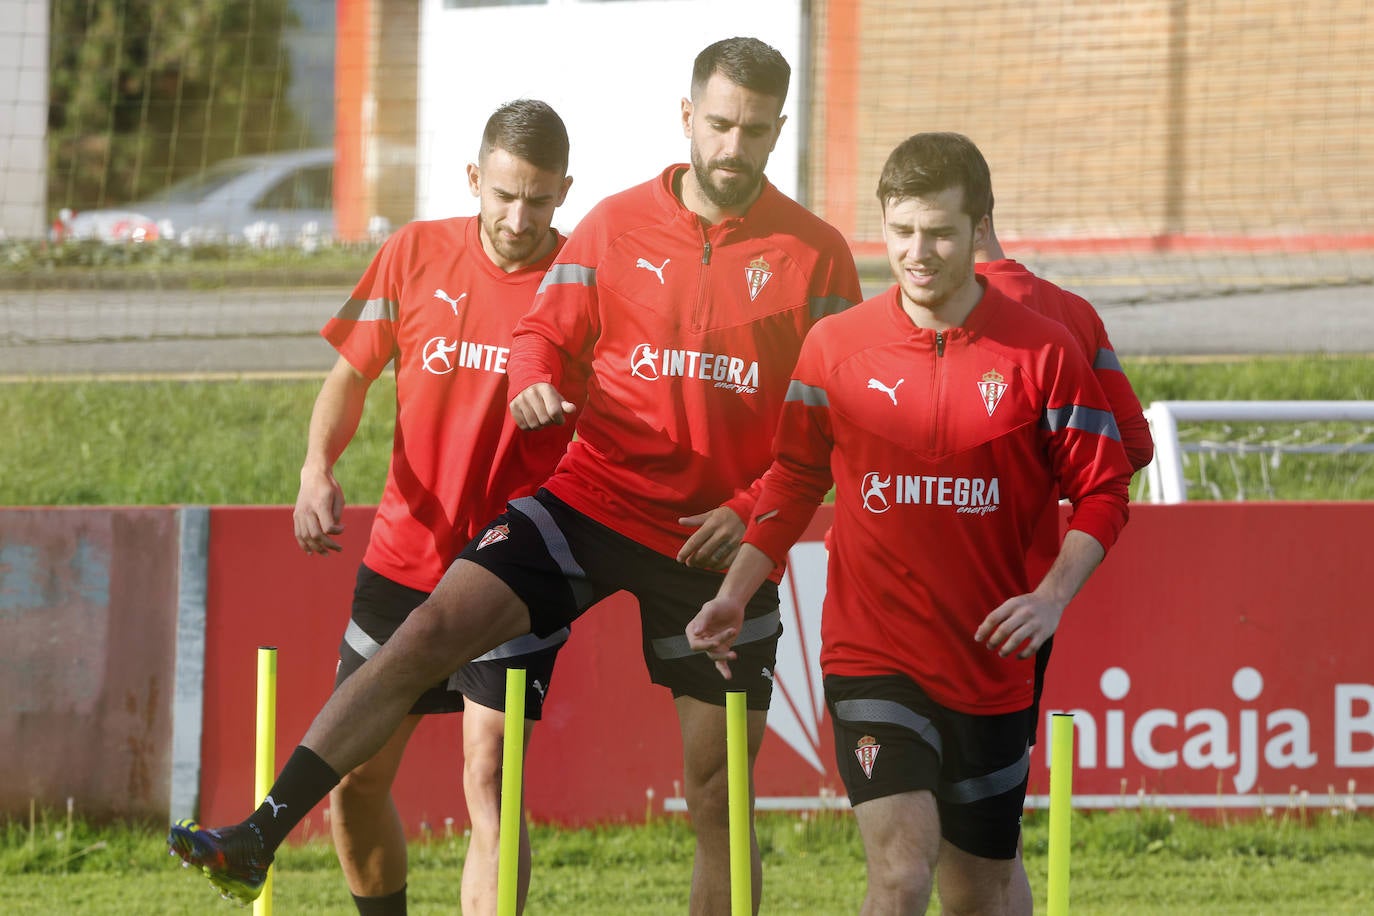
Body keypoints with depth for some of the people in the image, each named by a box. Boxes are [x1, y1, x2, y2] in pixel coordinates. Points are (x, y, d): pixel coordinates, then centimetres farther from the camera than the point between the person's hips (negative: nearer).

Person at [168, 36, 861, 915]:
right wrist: (536, 384, -13)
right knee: (432, 630, -18)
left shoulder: (816, 253, 0)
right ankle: (260, 837, -21)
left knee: (718, 800, 3)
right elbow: (545, 333, 11)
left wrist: (752, 511, -11)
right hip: (592, 501, 1)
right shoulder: (616, 224, 3)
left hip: (720, 542, -1)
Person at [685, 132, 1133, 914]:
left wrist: (1052, 598, -12)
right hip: (872, 654, -1)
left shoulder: (1041, 351, -2)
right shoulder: (836, 345, 2)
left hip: (991, 665, 1)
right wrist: (735, 594, 3)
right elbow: (794, 482, 13)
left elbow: (1102, 493, 3)